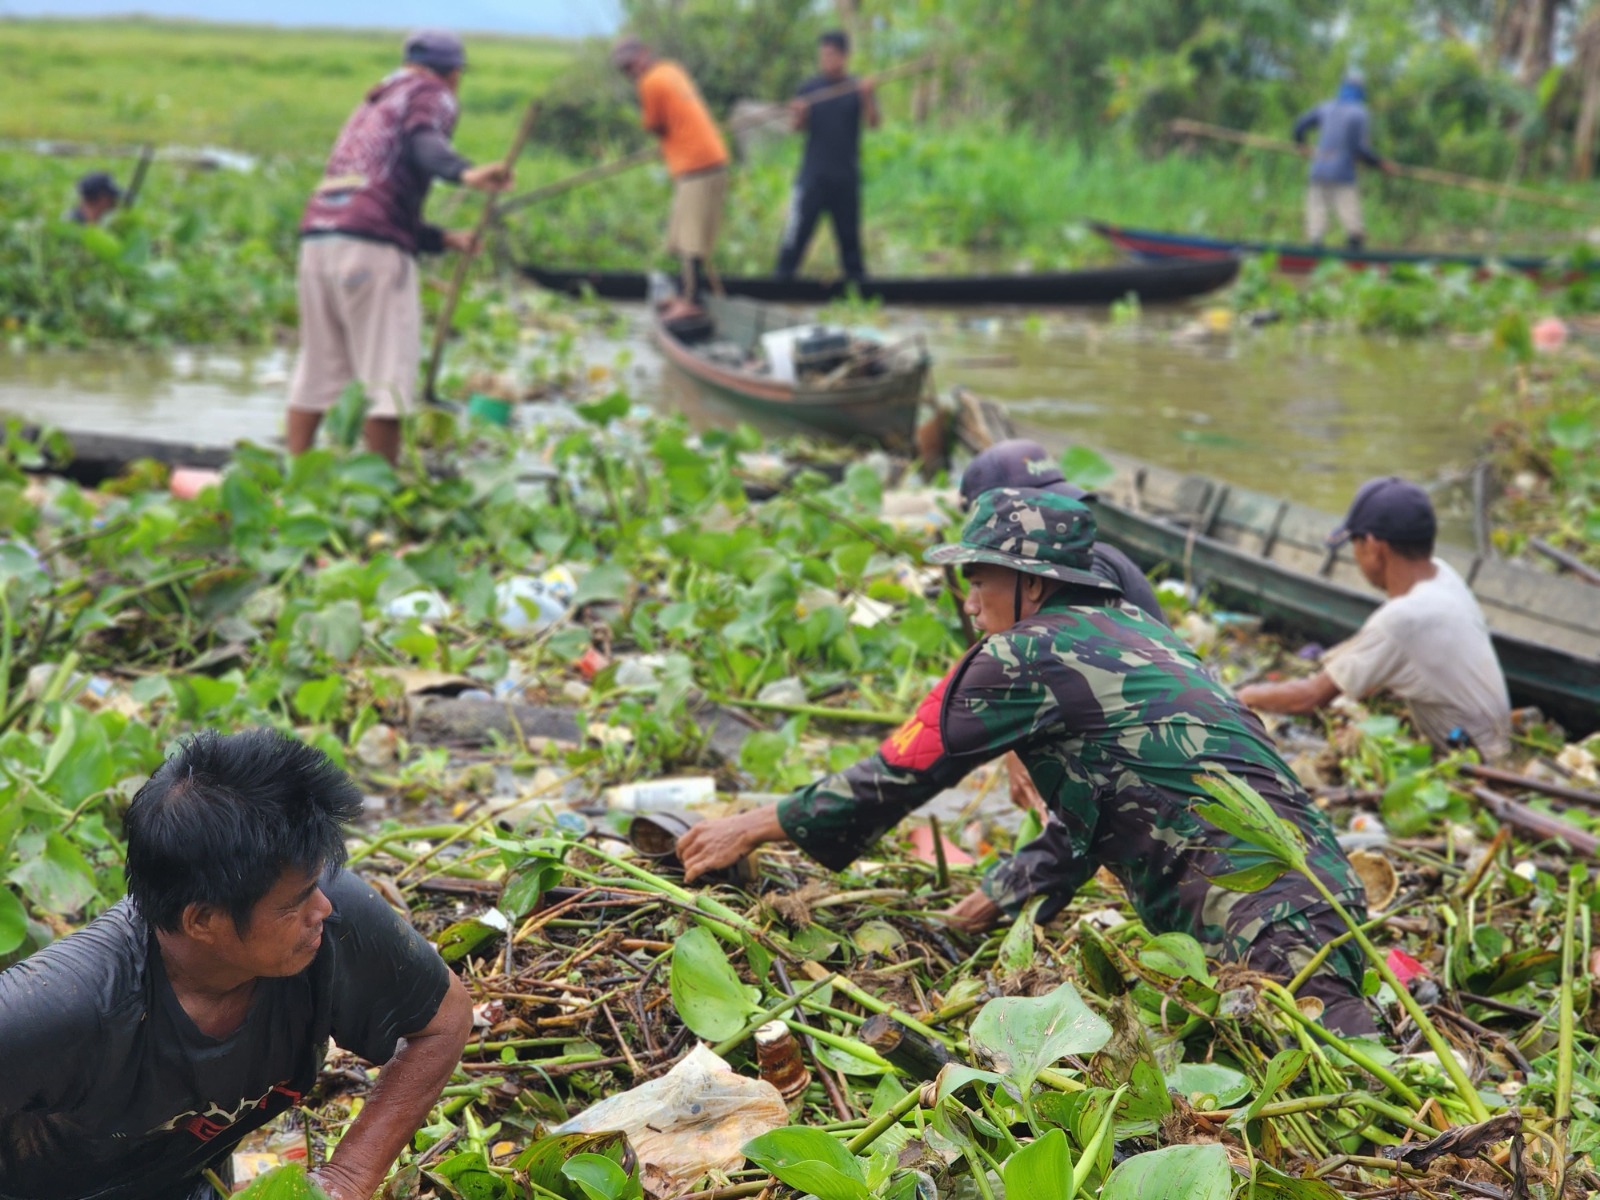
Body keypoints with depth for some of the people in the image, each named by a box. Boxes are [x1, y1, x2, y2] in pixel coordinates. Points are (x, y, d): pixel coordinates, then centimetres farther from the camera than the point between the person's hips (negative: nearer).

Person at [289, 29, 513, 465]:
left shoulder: (375, 102, 33)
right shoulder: (431, 94, 9)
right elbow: (426, 145, -16)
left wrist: (443, 239, 34)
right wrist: (465, 173, -35)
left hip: (317, 234, 8)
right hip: (371, 247, -8)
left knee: (317, 367, 12)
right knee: (386, 374, -5)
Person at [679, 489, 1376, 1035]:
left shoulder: (1030, 651, -4)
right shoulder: (1135, 634, 23)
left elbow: (902, 772, 2)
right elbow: (1090, 819, 30)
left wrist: (755, 827, 12)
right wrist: (997, 898, 32)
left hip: (1258, 905, -9)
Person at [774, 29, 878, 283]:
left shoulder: (858, 88, 2)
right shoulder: (809, 88, 4)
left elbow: (873, 123, -9)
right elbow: (799, 127, 5)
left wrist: (867, 98, -26)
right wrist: (799, 116, -18)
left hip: (846, 176, 0)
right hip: (813, 173, 0)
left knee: (849, 232, 7)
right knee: (798, 228, -7)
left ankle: (856, 276, 16)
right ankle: (783, 278, -4)